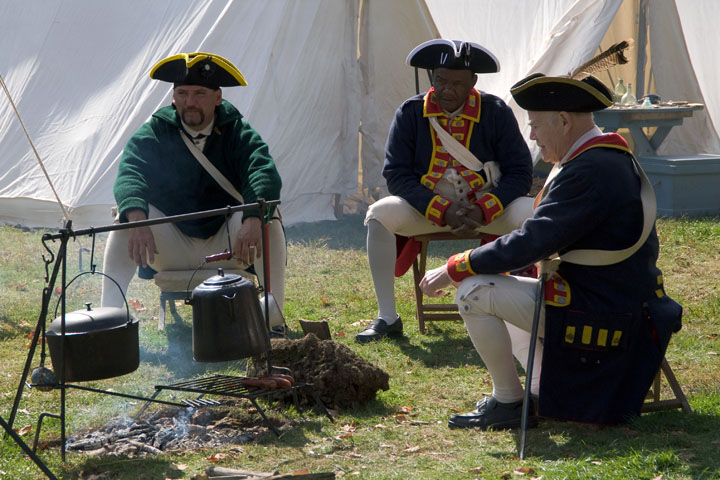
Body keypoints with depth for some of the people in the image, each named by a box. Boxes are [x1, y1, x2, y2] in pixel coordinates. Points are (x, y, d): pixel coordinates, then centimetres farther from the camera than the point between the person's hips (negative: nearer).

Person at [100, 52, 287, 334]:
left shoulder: (237, 133, -3)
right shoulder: (154, 133, -1)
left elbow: (263, 173, -22)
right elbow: (130, 174, -20)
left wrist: (254, 219, -44)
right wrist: (137, 220, -43)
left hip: (227, 247, 0)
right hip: (170, 250, 1)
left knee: (268, 216, -27)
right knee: (128, 214, -25)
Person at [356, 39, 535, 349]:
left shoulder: (496, 113, -6)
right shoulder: (410, 113, -6)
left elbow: (520, 173, -9)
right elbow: (397, 174, -10)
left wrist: (484, 209, -25)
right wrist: (441, 210, -23)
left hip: (488, 205, 0)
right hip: (427, 205, 1)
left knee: (532, 213, -30)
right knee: (380, 214, -28)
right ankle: (387, 318, -21)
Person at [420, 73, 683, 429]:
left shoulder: (589, 172, -23)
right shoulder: (613, 158, 10)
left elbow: (529, 243, -25)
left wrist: (453, 271, -15)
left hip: (593, 314, -11)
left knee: (472, 292, -11)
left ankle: (508, 402, 0)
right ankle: (540, 395, 22)